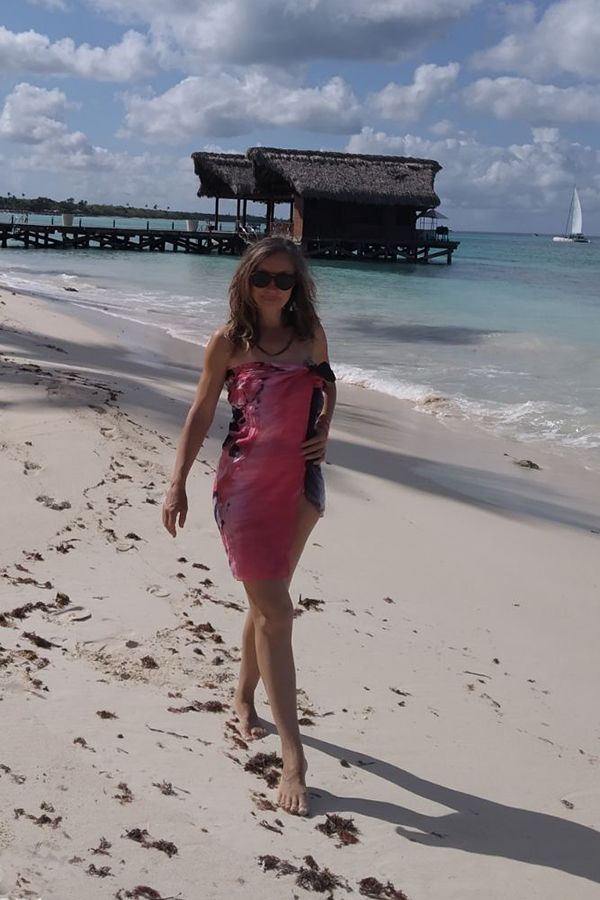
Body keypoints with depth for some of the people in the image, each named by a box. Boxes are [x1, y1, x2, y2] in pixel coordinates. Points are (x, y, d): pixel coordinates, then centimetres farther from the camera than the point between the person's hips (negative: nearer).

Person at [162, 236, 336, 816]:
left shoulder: (311, 333, 7)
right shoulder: (228, 341, -2)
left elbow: (326, 388, 23)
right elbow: (201, 414, 2)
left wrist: (323, 432, 3)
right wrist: (178, 484, -2)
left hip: (300, 482, 4)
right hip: (245, 483, -4)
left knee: (267, 599, 15)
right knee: (275, 612, -9)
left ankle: (244, 694, 41)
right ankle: (293, 756, -6)